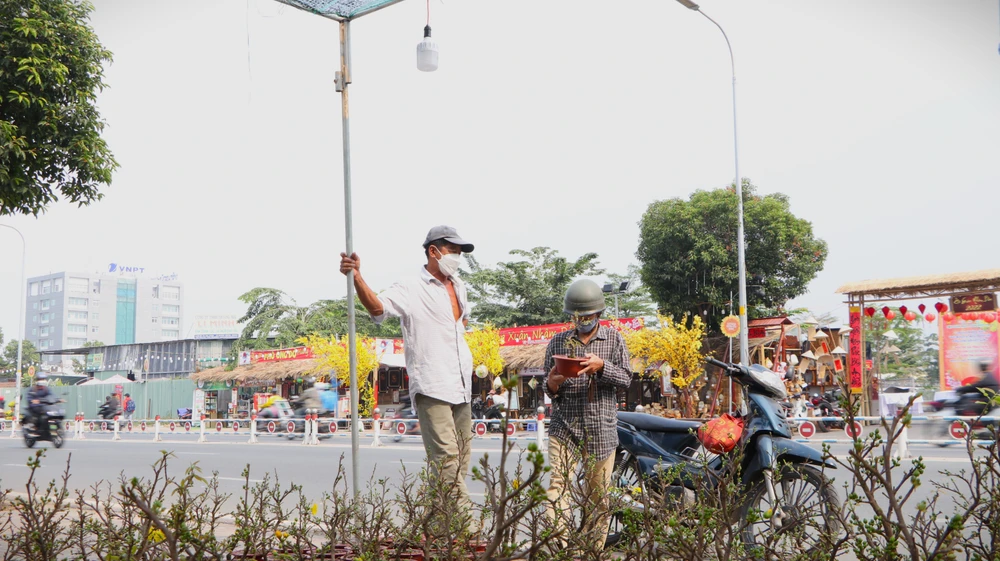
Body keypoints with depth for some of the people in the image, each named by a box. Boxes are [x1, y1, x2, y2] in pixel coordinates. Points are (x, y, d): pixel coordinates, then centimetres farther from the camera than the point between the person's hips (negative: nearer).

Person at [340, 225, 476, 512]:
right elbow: (377, 307, -24)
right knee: (446, 455, -12)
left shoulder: (458, 286, 17)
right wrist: (357, 277, -39)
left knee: (462, 453, 12)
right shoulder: (412, 288, -7)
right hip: (431, 385, -8)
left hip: (462, 385, 8)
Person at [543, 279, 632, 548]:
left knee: (598, 495, 5)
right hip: (564, 426, 0)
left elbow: (626, 379, 1)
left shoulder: (614, 339, 8)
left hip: (601, 429, 0)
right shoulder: (558, 342, 9)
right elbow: (550, 391, 12)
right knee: (558, 485, -14)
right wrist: (552, 384, -12)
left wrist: (601, 366, -17)